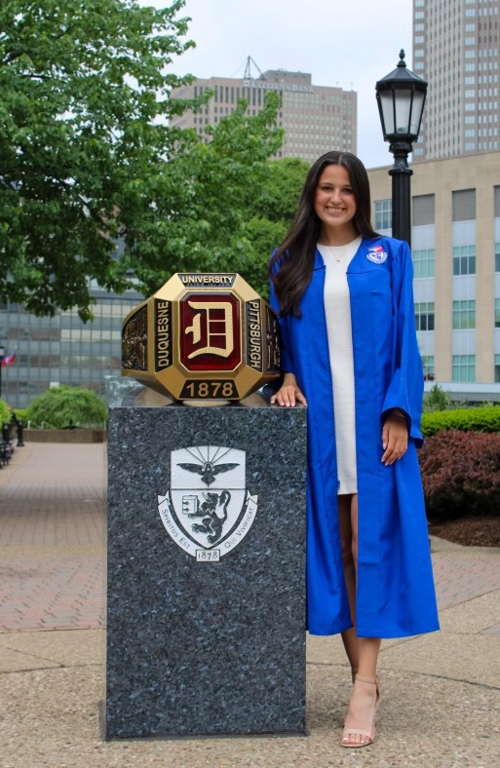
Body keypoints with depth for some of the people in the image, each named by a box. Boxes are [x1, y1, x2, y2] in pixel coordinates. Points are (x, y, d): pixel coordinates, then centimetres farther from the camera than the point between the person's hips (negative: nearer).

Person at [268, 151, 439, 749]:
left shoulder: (389, 257, 7)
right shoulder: (288, 265, 12)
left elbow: (405, 341, 2)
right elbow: (280, 338, 14)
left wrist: (398, 414, -9)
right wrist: (287, 378, -7)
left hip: (374, 420, -2)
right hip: (317, 423, 2)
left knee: (370, 542, -8)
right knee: (331, 547, 2)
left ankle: (365, 685, -8)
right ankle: (363, 678, 10)